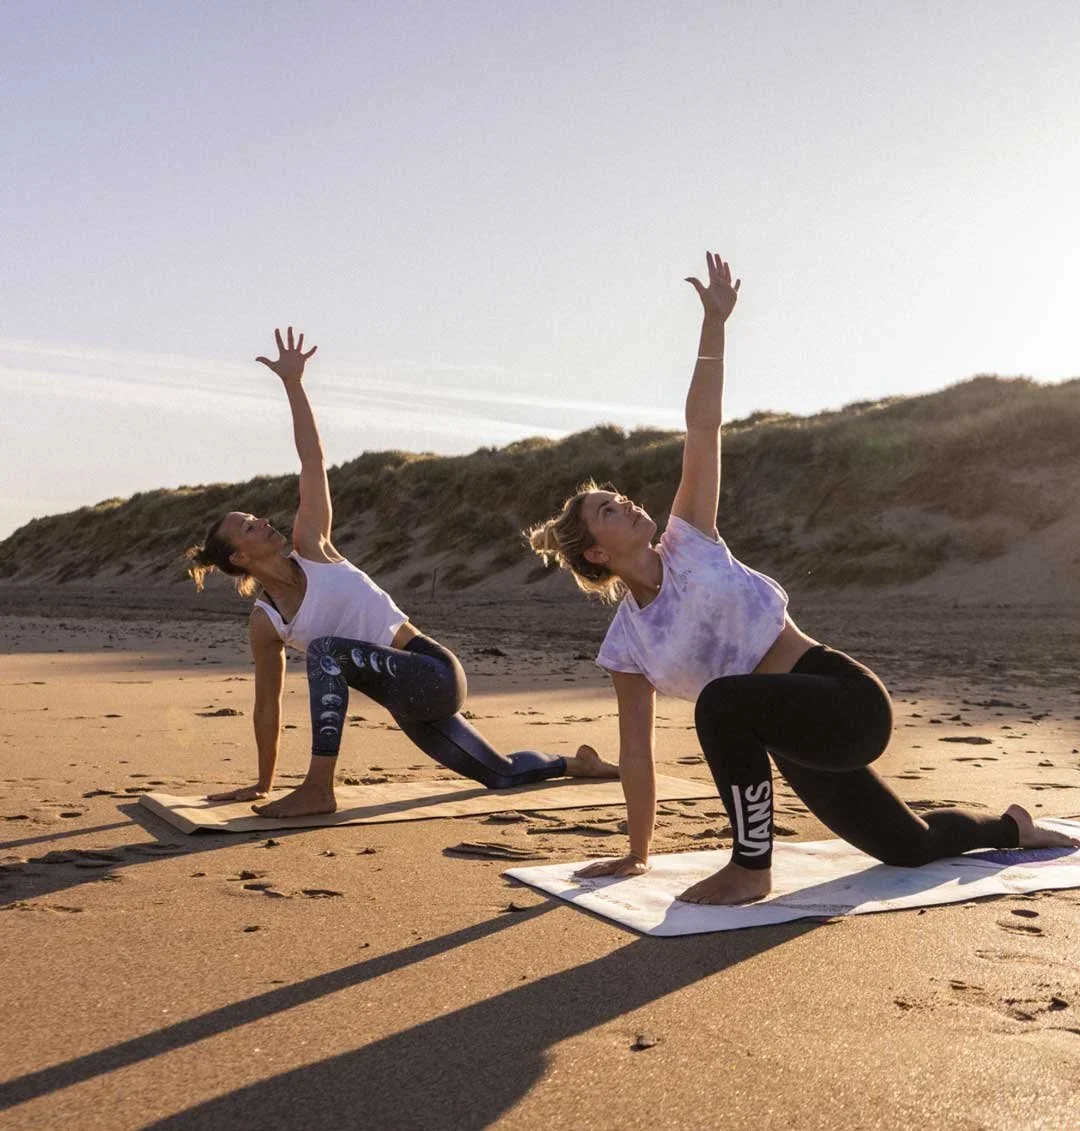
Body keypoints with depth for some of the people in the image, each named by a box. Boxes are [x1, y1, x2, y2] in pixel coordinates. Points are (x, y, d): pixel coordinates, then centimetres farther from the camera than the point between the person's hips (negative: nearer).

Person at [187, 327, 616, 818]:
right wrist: (262, 782, 11)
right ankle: (577, 763, 45)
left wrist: (293, 383, -13)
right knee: (503, 775, 14)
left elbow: (313, 462, -8)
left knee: (327, 649, -29)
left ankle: (318, 788, -25)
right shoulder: (264, 622, 0)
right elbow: (267, 704, 8)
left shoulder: (310, 547, -4)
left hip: (434, 674, -4)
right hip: (408, 701, 4)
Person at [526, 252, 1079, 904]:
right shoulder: (626, 646, 0)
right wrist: (637, 853, 8)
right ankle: (1013, 827, 52)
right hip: (800, 741, 5)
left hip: (848, 700, -5)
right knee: (910, 847, 20)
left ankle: (752, 867, -14)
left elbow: (703, 431, -10)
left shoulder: (687, 544, -5)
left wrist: (715, 324, -10)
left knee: (722, 703, -34)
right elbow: (636, 750, 5)